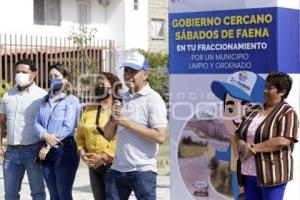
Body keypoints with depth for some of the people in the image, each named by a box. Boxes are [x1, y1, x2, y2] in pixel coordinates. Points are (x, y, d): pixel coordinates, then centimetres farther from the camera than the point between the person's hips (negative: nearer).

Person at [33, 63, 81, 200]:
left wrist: (49, 146, -11)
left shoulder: (72, 100, -4)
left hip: (64, 150, -6)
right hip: (47, 152, 6)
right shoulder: (45, 100, 16)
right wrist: (45, 135, -15)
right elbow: (36, 123, 6)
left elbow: (68, 128, -14)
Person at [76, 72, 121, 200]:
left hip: (112, 164, -7)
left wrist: (103, 158, -19)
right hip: (93, 166, 7)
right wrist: (82, 152, -1)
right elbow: (80, 135, 16)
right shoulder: (89, 110, 15)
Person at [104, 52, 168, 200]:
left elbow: (160, 137, -18)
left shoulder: (153, 99, -7)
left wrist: (126, 122, -16)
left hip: (143, 171, -6)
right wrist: (114, 118, -6)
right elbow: (107, 135, 15)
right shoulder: (122, 99, 13)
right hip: (117, 169, 7)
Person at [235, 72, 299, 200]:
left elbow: (283, 141, -19)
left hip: (272, 174, -7)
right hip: (249, 173, 7)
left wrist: (254, 148, -16)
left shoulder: (287, 113, -6)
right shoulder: (256, 110, 15)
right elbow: (239, 133, 13)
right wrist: (243, 146, -10)